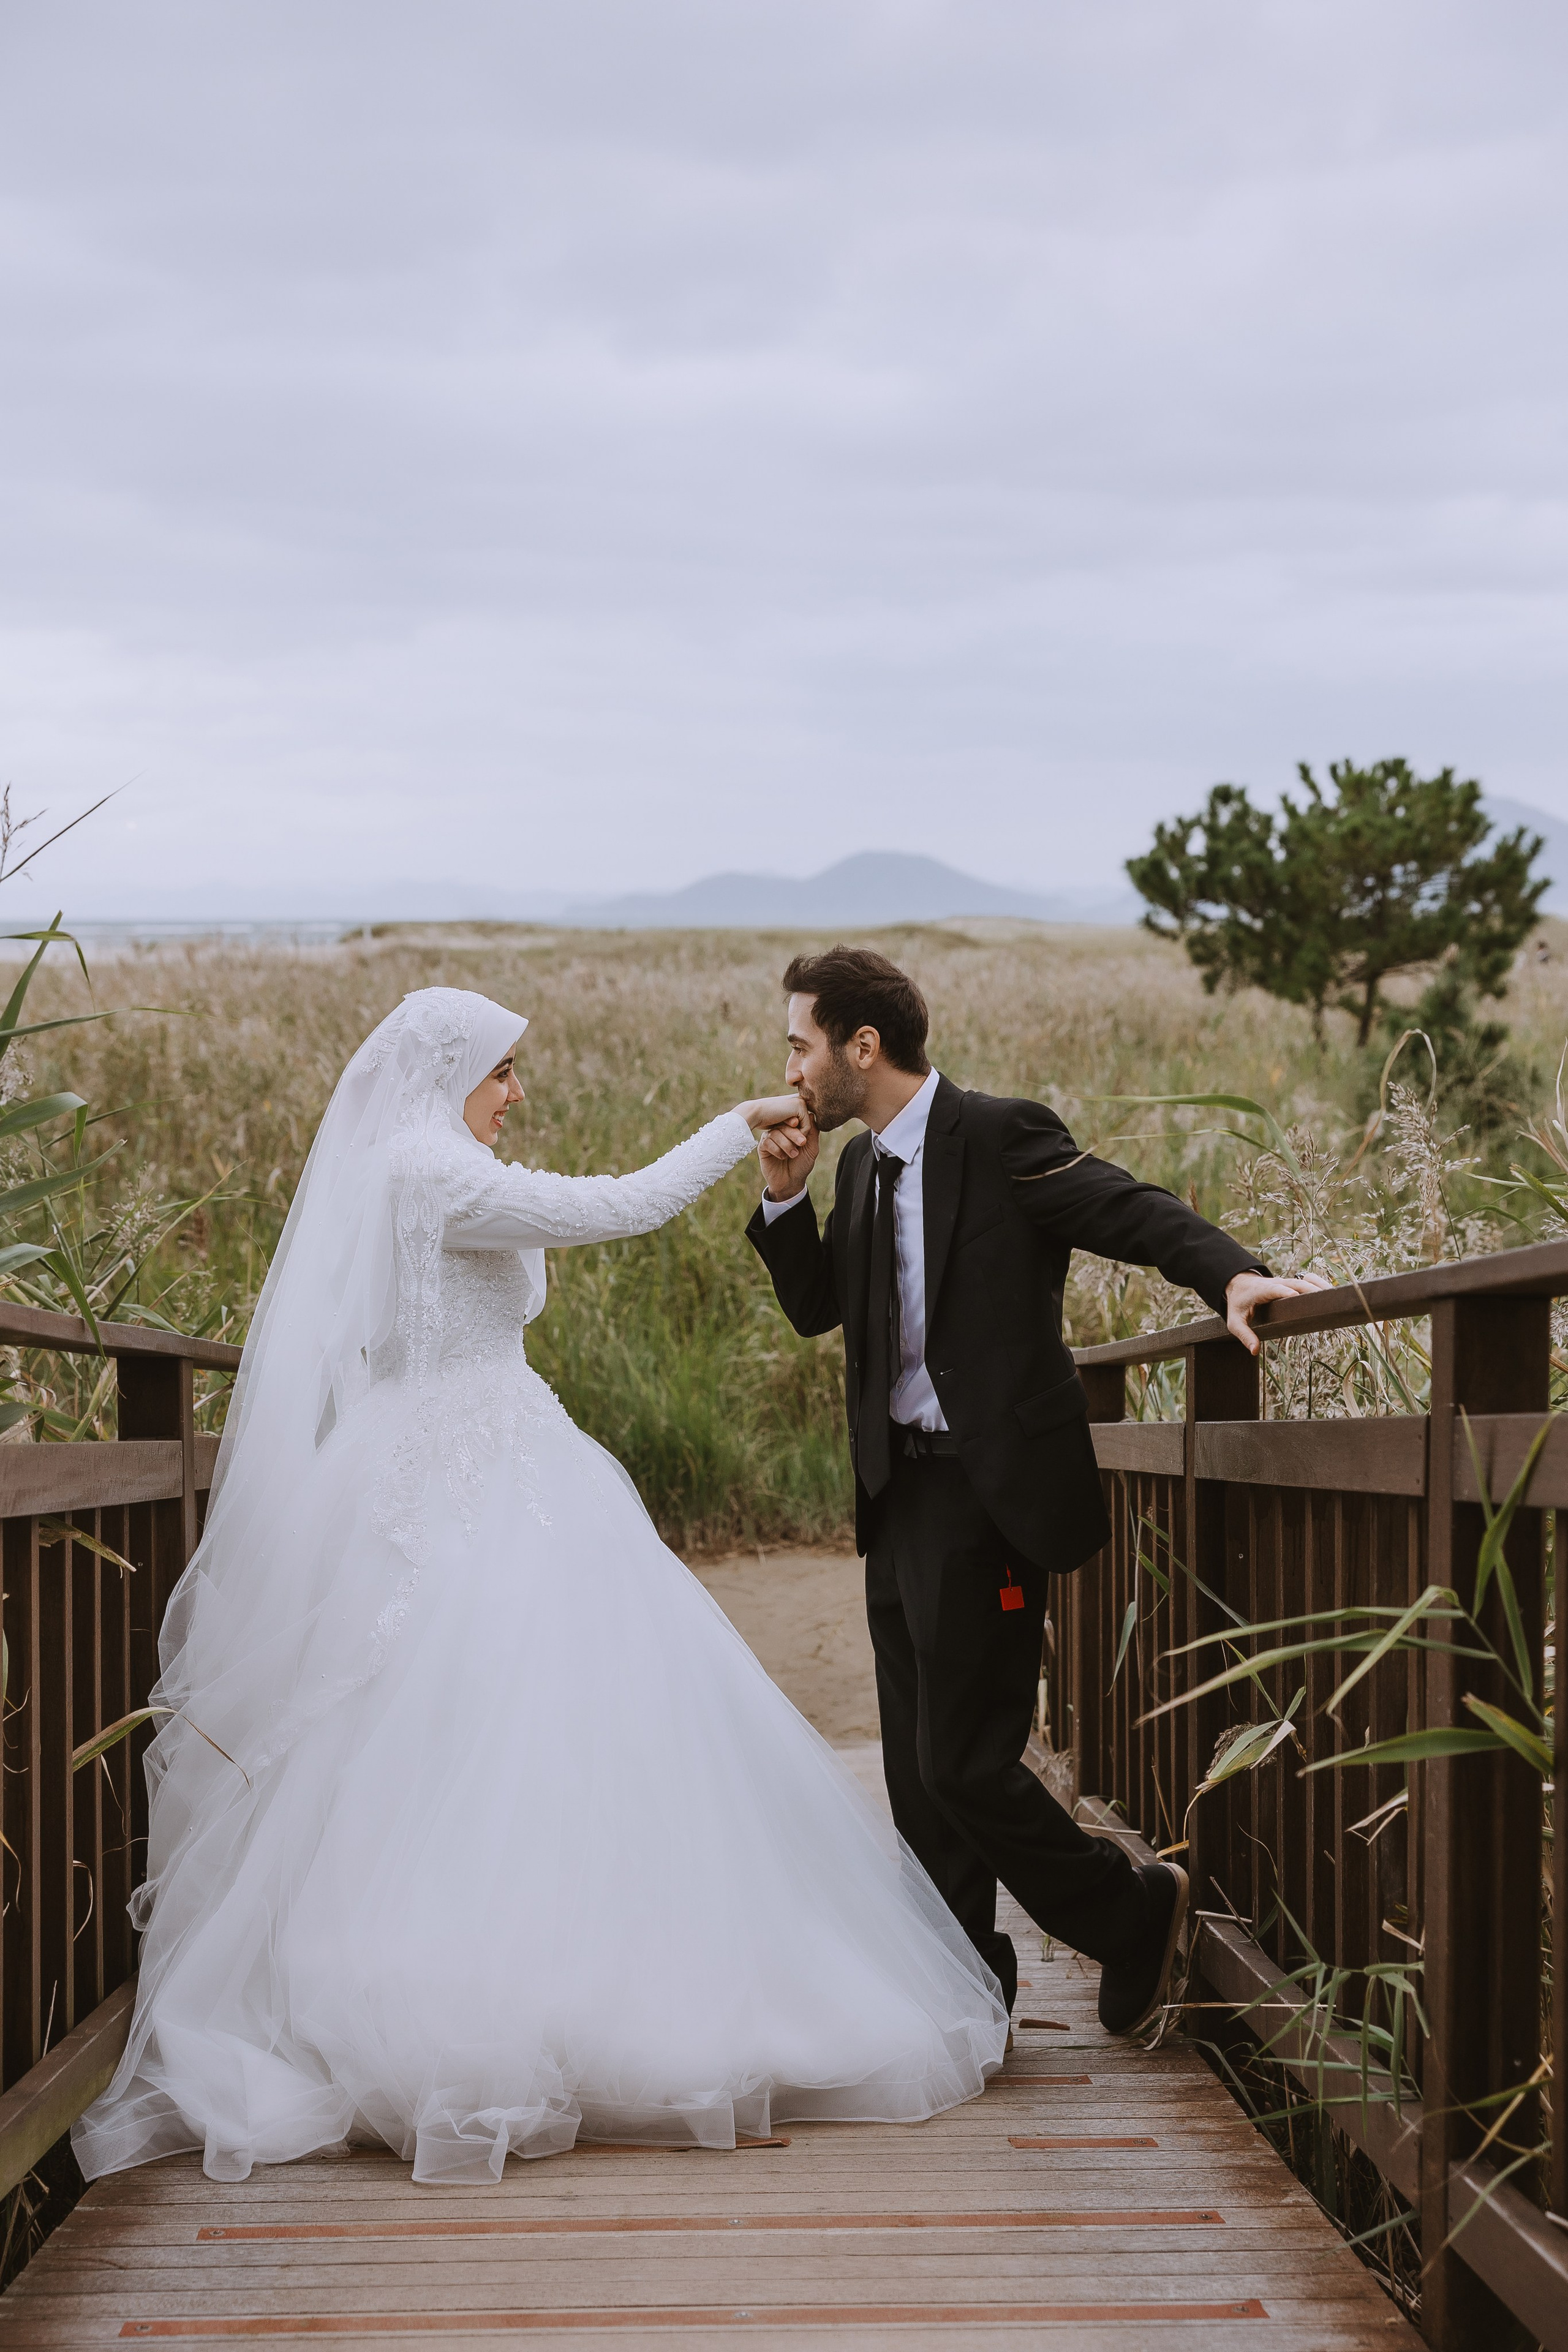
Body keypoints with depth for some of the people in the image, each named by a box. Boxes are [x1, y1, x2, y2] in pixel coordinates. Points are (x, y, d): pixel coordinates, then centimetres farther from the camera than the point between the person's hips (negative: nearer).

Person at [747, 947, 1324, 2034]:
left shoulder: (1001, 1137, -11)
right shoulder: (863, 1166, 13)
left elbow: (1134, 1210, -20)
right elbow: (817, 1307, 17)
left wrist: (1234, 1273, -38)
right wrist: (787, 1196, 1)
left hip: (989, 1497, -8)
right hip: (900, 1496, 8)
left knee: (964, 1765, -8)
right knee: (918, 1773, 12)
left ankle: (1137, 1912, 14)